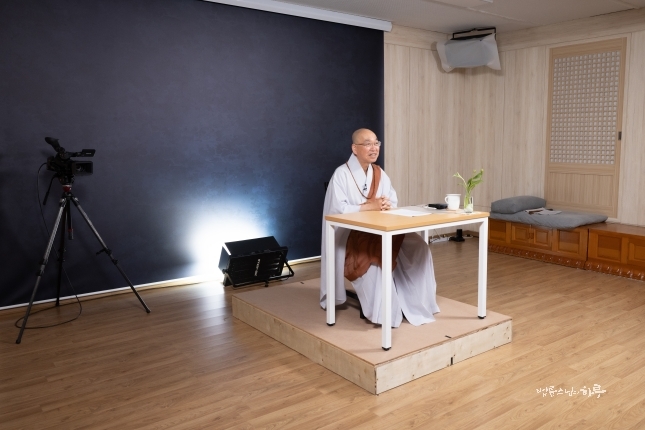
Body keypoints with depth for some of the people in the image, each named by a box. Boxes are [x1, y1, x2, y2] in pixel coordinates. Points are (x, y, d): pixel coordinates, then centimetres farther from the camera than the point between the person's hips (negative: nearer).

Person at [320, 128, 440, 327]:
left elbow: (393, 203, 11)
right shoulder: (341, 174, -9)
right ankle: (383, 311, -18)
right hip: (350, 235, -6)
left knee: (418, 246, -14)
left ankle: (416, 303, -5)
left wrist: (386, 205, -13)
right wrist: (370, 206, -22)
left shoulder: (380, 174, 11)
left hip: (381, 231, 6)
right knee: (376, 257, -34)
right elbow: (338, 209, -19)